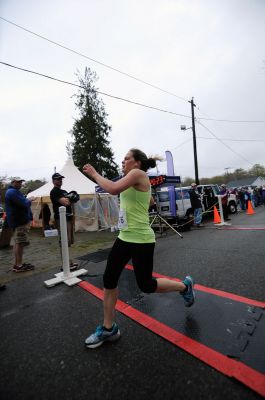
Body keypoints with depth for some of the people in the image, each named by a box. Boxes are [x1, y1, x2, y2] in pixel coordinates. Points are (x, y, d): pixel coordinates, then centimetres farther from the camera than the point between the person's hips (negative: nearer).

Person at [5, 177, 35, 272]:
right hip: (20, 221, -11)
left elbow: (21, 203, 25)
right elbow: (24, 204, -23)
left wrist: (27, 200, 6)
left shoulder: (12, 191, 22)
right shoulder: (13, 191, -13)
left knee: (18, 243, 14)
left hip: (18, 220, 11)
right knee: (20, 243, -9)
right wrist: (29, 200, -4)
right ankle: (19, 265, -5)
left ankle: (17, 264, 21)